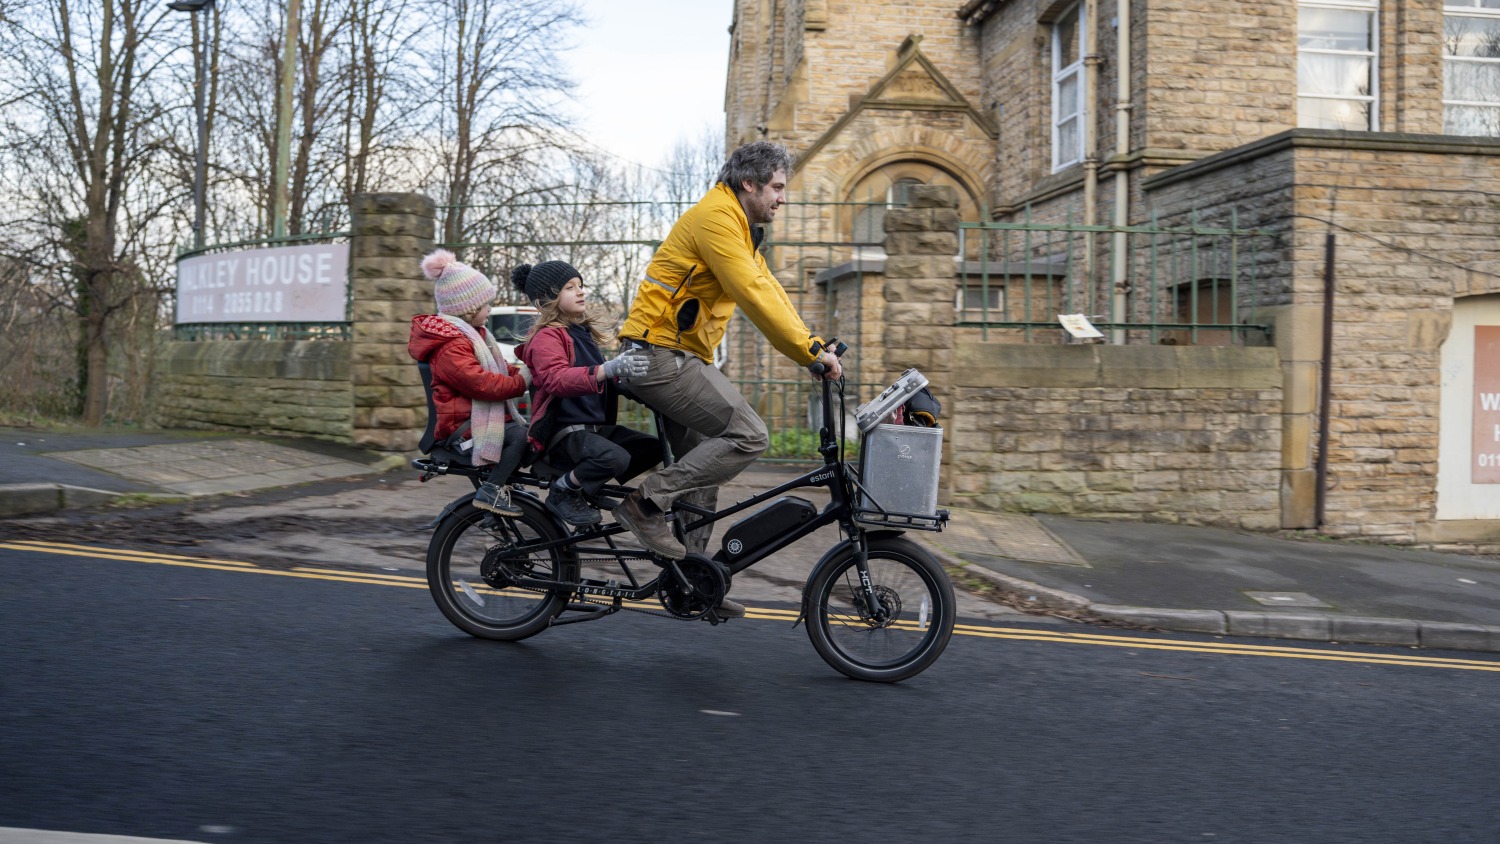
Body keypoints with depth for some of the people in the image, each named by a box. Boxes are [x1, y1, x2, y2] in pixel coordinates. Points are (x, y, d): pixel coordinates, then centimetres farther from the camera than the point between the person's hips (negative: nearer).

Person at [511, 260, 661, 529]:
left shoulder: (584, 332, 17)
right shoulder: (547, 336, -10)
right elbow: (556, 379, -30)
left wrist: (624, 372, 16)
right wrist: (607, 370, -44)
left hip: (595, 426, 9)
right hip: (564, 431, -9)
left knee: (651, 448, -6)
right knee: (616, 457, -33)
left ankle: (591, 490, 8)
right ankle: (562, 493, -8)